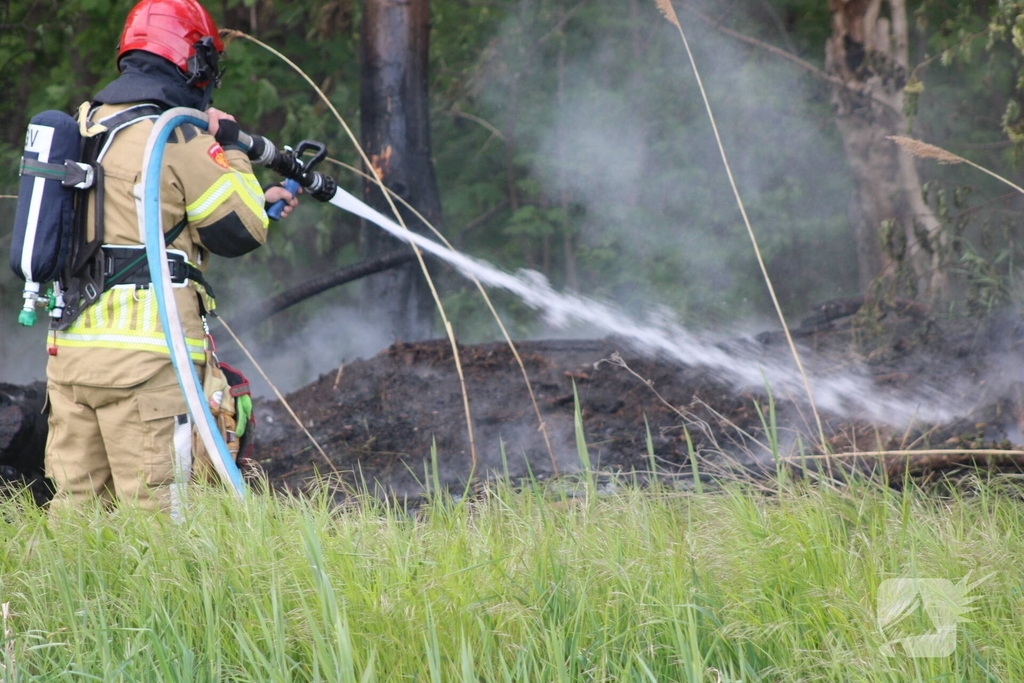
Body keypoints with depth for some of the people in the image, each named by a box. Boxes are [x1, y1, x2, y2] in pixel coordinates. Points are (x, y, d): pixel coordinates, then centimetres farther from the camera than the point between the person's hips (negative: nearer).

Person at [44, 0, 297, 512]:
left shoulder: (89, 125, 15)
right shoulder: (179, 138, -10)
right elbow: (238, 233, -4)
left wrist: (260, 201, 30)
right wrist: (228, 147, 8)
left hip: (70, 349, 8)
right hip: (143, 354, -8)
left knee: (76, 506, 9)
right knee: (152, 512, -6)